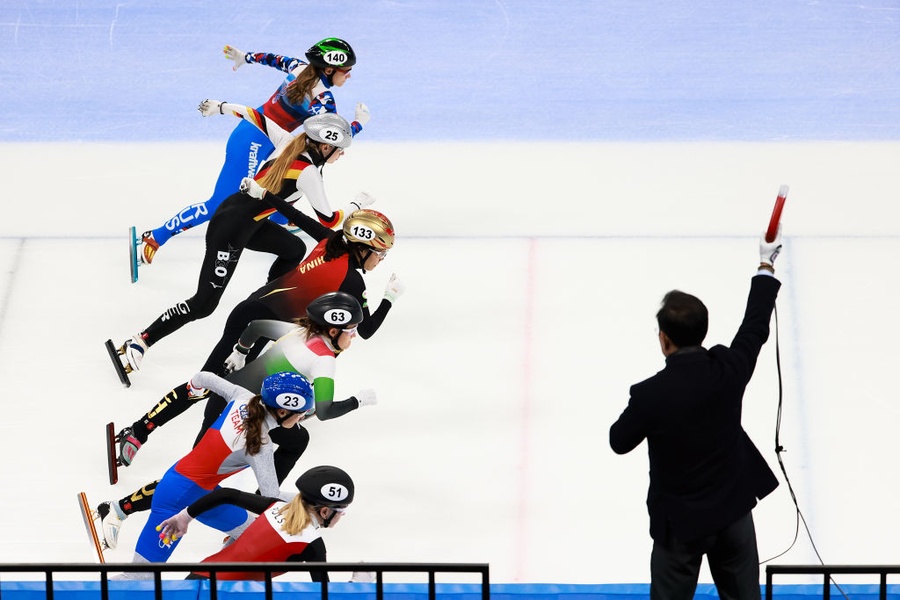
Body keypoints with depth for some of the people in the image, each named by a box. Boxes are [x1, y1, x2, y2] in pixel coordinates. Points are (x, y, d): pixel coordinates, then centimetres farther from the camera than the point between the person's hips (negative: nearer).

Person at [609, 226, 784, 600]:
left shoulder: (650, 394, -25)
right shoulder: (729, 370, -15)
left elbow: (619, 442, -8)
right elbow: (755, 327, 4)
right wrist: (766, 267, 17)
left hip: (680, 521, -4)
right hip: (733, 509, 4)